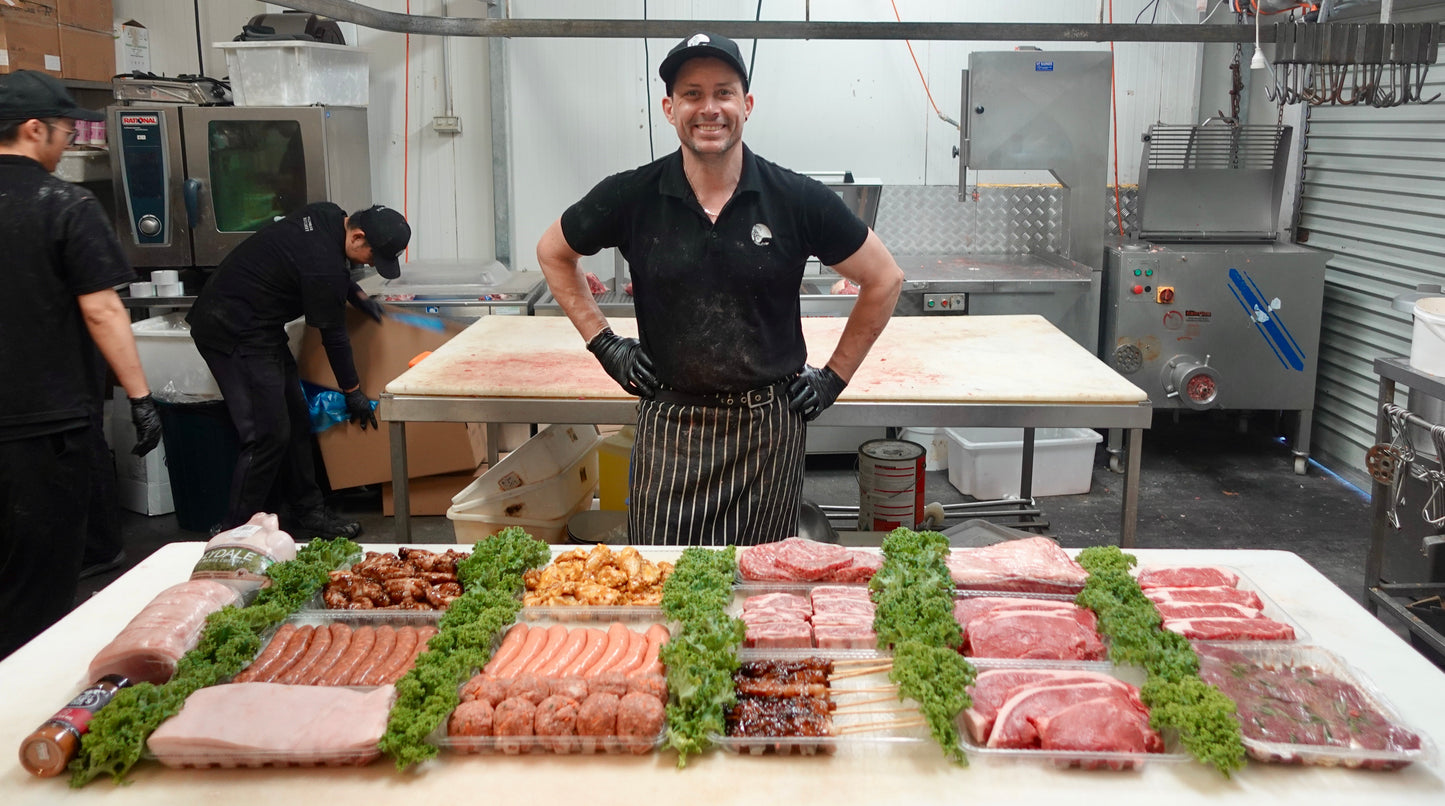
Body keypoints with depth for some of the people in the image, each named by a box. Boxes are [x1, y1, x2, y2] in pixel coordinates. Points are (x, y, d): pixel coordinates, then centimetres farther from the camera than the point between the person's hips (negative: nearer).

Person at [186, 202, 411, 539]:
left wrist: (359, 295, 15)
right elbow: (333, 335, -15)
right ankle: (234, 534, -4)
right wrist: (353, 391, -2)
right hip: (233, 332, -10)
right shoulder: (323, 268, -26)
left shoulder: (330, 216, 0)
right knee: (268, 434, -12)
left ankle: (306, 512, 19)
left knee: (296, 420, 11)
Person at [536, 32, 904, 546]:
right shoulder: (632, 198, -4)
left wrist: (834, 377, 3)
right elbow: (553, 253, 13)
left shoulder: (798, 200, -5)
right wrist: (603, 344, 6)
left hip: (768, 429, 0)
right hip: (668, 426, 1)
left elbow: (884, 280, 5)